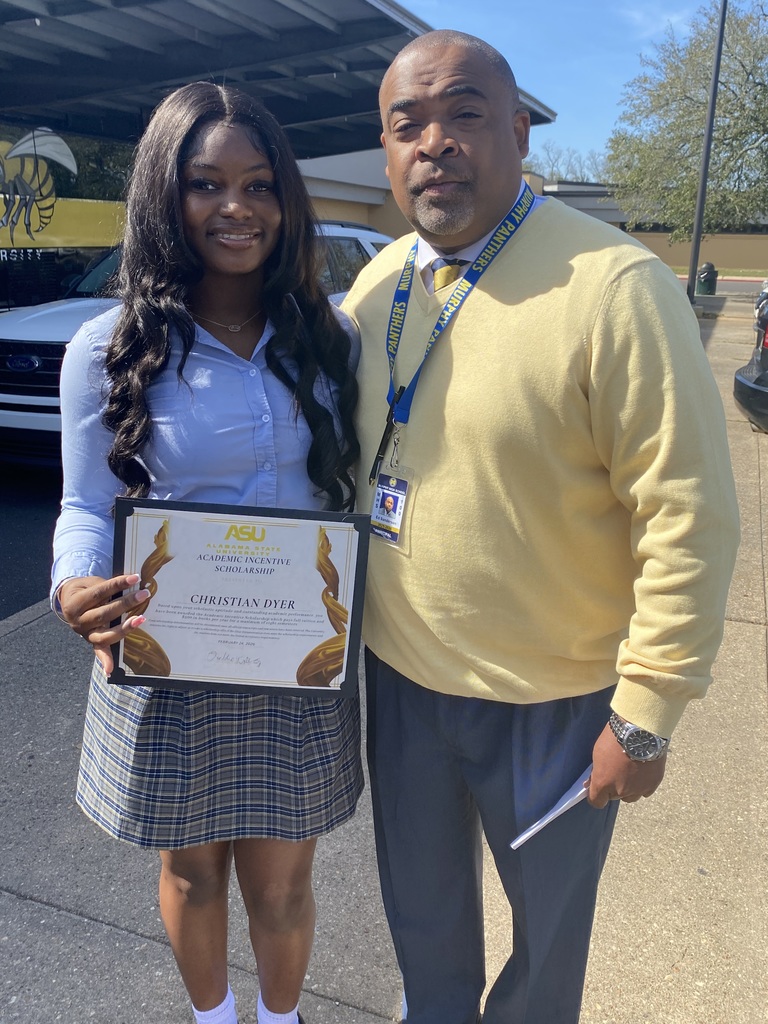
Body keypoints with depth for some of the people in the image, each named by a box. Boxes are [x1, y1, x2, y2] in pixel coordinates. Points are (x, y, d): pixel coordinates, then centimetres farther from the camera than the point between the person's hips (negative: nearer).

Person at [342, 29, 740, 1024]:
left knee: (547, 924, 22)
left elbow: (688, 518, -18)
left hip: (553, 699, -5)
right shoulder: (376, 285, 1)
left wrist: (644, 716, -15)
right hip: (400, 675, 5)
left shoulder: (613, 286, -19)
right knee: (421, 913, 27)